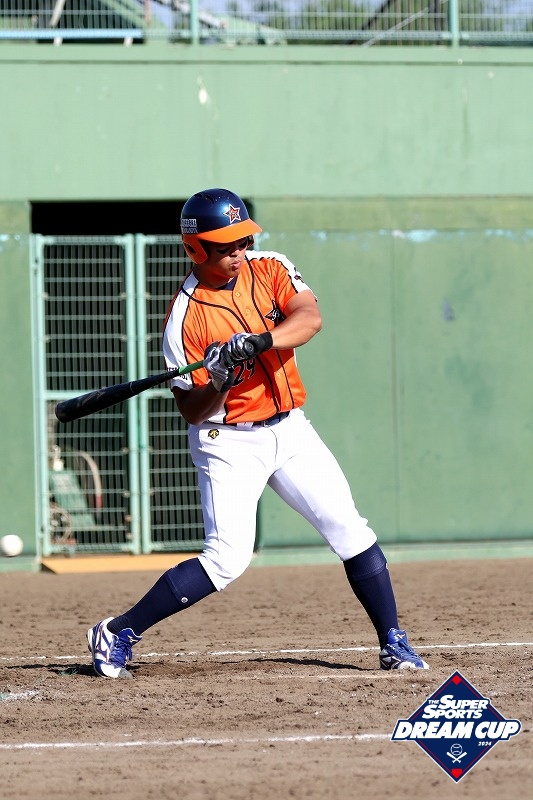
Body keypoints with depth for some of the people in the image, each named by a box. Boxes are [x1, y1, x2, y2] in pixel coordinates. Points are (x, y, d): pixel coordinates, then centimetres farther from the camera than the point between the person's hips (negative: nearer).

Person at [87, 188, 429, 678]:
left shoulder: (269, 270, -1)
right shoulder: (186, 315, -13)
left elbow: (310, 318, -20)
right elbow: (190, 410, -10)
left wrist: (258, 341, -36)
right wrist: (217, 385, -30)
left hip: (290, 431, 5)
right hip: (228, 441, -5)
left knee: (349, 529, 0)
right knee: (228, 558, -14)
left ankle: (393, 645, 10)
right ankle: (117, 634, -6)